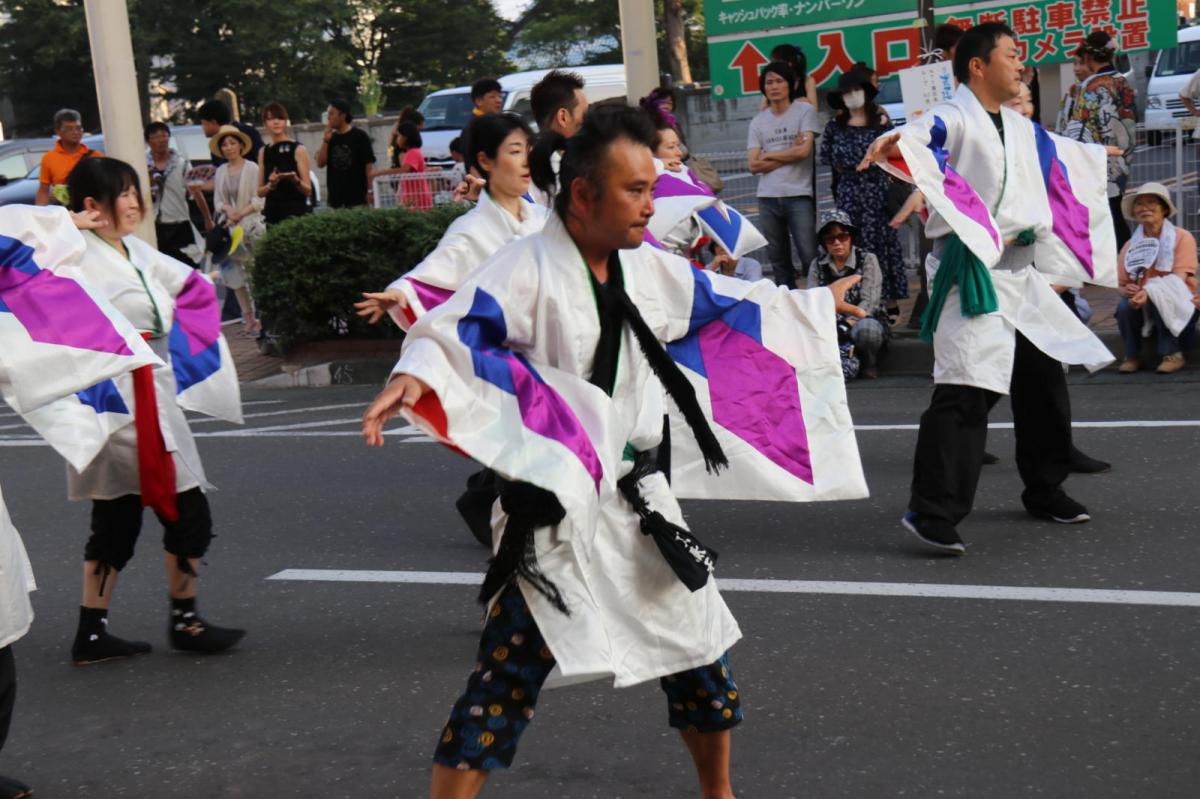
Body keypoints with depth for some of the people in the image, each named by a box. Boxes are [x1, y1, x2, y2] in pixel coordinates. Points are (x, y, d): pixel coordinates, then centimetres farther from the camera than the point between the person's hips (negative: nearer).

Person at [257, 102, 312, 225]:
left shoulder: (298, 149, -1)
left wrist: (296, 181, -23)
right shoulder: (264, 152, 11)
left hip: (296, 213, -4)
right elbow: (260, 192, 12)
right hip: (272, 213, 4)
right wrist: (271, 185, -9)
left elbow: (308, 191, -3)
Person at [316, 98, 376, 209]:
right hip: (336, 200, 5)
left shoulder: (359, 136, -3)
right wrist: (325, 141, -5)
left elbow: (369, 165, -5)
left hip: (357, 199, -5)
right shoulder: (330, 138, 11)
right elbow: (320, 163, 4)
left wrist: (370, 191, -12)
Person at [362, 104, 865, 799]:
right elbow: (459, 325, -31)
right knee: (508, 676, -9)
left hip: (636, 498, 7)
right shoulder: (527, 269, -15)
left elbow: (736, 301, 21)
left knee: (702, 650, 15)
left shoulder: (650, 270, 6)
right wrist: (415, 375, -52)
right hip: (551, 507, -7)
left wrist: (819, 304, 32)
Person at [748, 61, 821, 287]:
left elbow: (804, 151, -9)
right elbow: (754, 165, 3)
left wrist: (768, 155, 2)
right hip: (768, 198, 4)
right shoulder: (758, 121, 11)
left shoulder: (805, 111, 2)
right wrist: (790, 153, -4)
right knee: (779, 260, 7)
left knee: (810, 257, -9)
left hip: (799, 195, -4)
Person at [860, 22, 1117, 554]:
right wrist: (890, 142, -55)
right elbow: (917, 136, -32)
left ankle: (1044, 491, 35)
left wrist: (1098, 155, 57)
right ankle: (932, 514, -19)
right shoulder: (953, 120, -9)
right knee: (965, 390, -19)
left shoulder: (1021, 129, 17)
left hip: (1019, 271, 9)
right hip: (969, 271, -9)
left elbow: (1060, 155, 39)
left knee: (1042, 379, 17)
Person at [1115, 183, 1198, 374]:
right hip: (1142, 304, 3)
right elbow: (1121, 285, 5)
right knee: (1124, 306, -28)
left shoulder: (1182, 237, -7)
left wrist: (1149, 291, -36)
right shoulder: (1131, 245, 4)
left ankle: (1172, 354, -20)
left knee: (1159, 298, -35)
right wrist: (1127, 291, -21)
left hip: (1178, 306, -3)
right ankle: (1132, 356, -8)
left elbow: (1178, 279, -18)